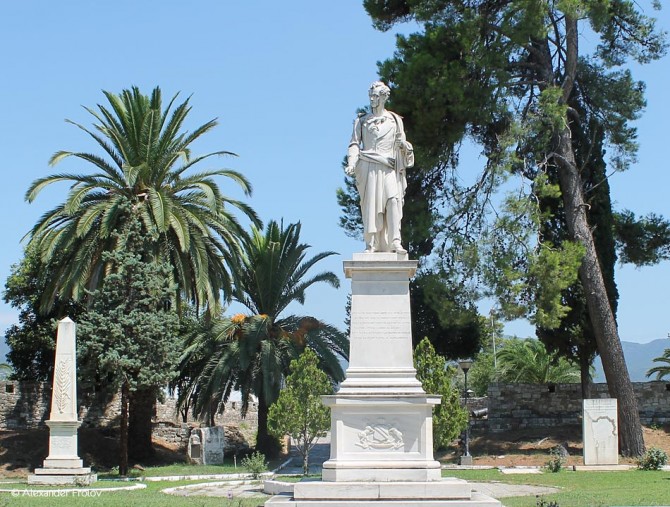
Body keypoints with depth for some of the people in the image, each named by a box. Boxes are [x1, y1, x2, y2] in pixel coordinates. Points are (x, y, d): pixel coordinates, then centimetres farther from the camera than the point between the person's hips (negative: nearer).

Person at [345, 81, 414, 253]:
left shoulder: (394, 120, 15)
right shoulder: (362, 121, 14)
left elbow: (400, 143, 14)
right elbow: (354, 144, 9)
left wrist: (406, 147, -10)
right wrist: (351, 163, -6)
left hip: (388, 168, 0)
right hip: (368, 167, 0)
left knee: (393, 200, -18)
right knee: (370, 205, -6)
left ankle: (395, 241, -23)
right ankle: (371, 244, -5)